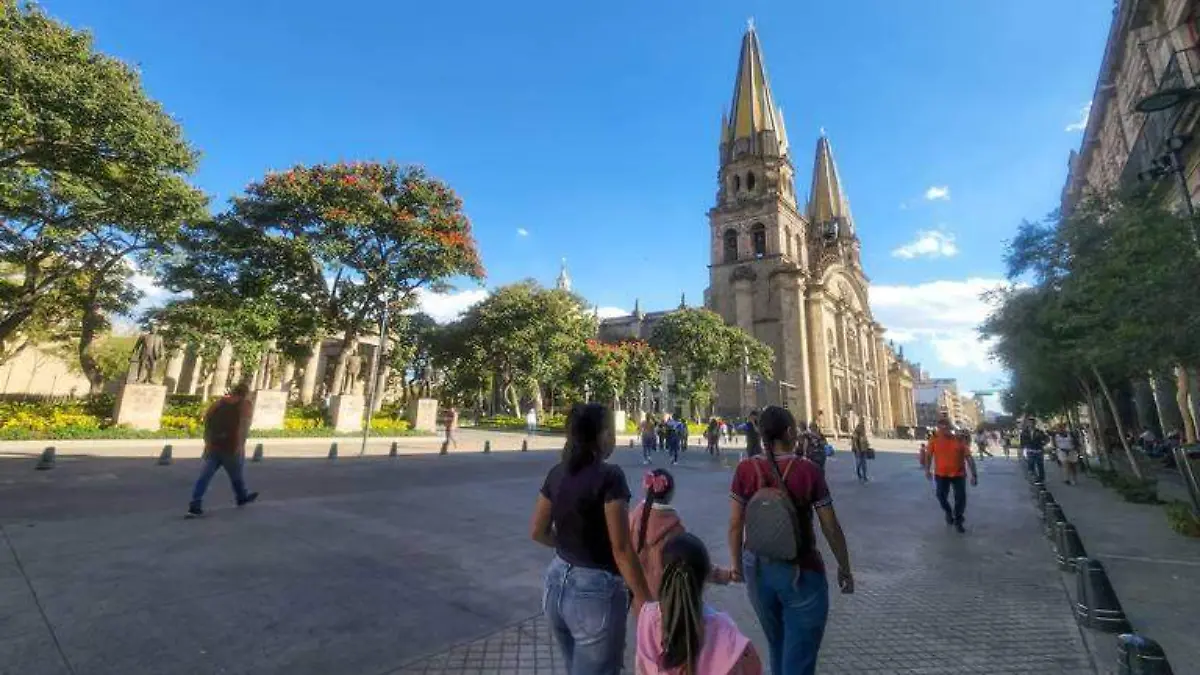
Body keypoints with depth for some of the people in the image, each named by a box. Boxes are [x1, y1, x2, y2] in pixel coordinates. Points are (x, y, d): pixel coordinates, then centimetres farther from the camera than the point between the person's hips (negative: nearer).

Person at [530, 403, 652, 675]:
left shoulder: (557, 473, 0)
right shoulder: (609, 476, -20)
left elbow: (537, 532, 7)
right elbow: (621, 548, -19)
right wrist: (642, 597, -10)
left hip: (558, 584, 7)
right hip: (596, 590, -7)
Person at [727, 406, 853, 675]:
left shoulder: (745, 469, -12)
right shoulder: (808, 471, -17)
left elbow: (735, 524, -7)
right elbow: (831, 529, -9)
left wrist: (736, 562, 10)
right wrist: (844, 569, 8)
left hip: (757, 569, 3)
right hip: (802, 573, -3)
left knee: (777, 646, 27)